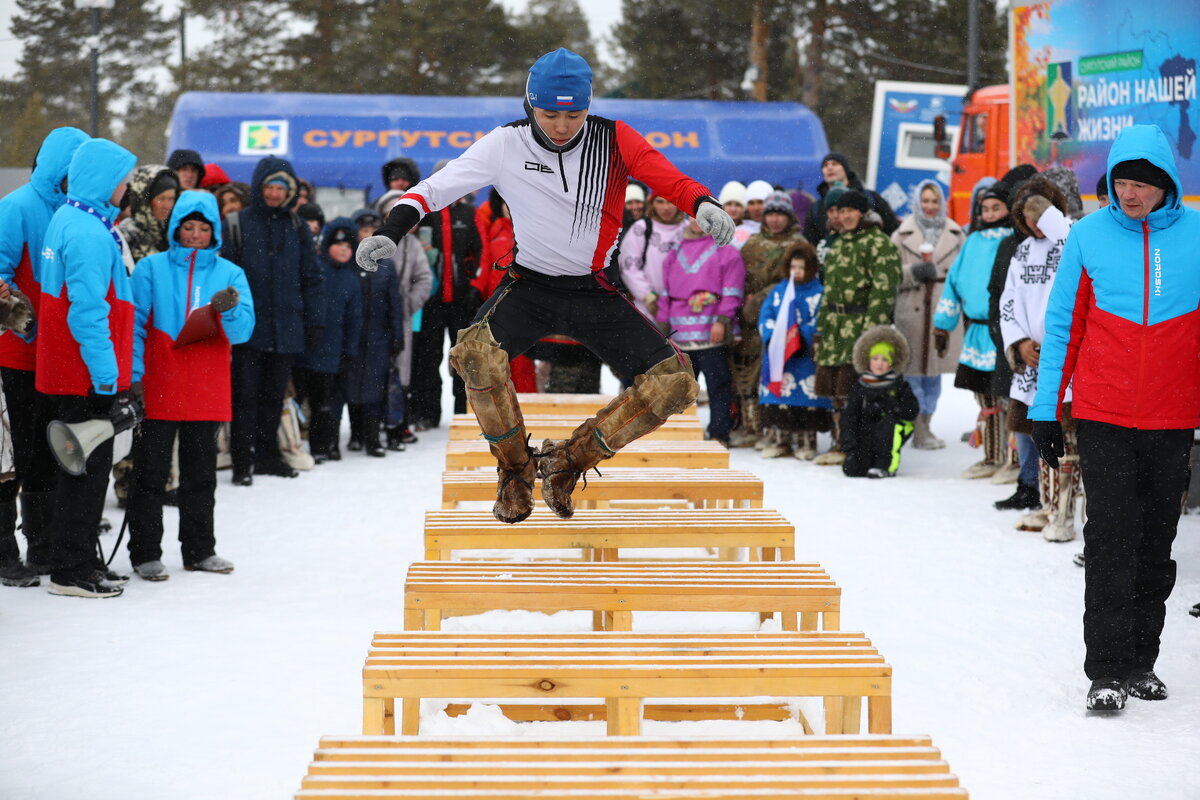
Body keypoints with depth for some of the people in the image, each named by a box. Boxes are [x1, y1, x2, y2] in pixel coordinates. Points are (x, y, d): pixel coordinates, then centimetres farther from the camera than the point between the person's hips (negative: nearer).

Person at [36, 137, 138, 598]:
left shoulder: (67, 220, 12)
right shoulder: (89, 234, -19)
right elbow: (89, 315, -23)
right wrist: (110, 385, -21)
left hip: (67, 371, 10)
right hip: (87, 378, -10)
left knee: (86, 468, 16)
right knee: (88, 469, -3)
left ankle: (79, 563, 24)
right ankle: (71, 574, 3)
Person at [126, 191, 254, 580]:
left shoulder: (230, 274, 6)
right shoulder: (152, 268, 0)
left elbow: (243, 330, -1)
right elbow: (134, 323, -2)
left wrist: (229, 311, -23)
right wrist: (133, 374, -10)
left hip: (207, 393, 3)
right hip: (159, 389, -3)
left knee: (202, 474, 12)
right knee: (151, 472, 0)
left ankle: (199, 549, 23)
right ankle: (145, 553, 5)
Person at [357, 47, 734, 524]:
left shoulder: (614, 140, -5)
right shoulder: (507, 145, -6)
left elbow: (669, 179, -16)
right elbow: (436, 188, -7)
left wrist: (703, 204, -37)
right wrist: (391, 232, -22)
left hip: (596, 294, 1)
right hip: (529, 286, -1)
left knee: (676, 384, -15)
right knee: (475, 354, -32)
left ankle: (569, 459, 4)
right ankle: (515, 468, -7)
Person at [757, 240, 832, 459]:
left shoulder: (820, 294, 2)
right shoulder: (778, 291, 13)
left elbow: (820, 324, -9)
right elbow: (765, 317, 7)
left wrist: (801, 335, -22)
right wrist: (772, 336, -11)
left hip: (806, 357, -3)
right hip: (776, 356, 3)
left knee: (806, 398, -3)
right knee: (775, 396, 3)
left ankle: (805, 443, 5)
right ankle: (777, 440, 12)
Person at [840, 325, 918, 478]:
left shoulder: (900, 386, 5)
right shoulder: (860, 386, 8)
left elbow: (912, 412, -9)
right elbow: (848, 418, 4)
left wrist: (887, 405, -20)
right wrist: (849, 446, -8)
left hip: (888, 437, -1)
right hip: (865, 435, 1)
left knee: (890, 421, -34)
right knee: (852, 469, -23)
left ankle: (887, 466, -20)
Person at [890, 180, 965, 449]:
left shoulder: (955, 234, 11)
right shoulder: (902, 235, 5)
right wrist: (914, 272, -15)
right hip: (912, 309, -2)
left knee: (934, 371, 8)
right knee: (913, 369, -3)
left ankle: (926, 425, 18)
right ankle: (919, 431, 1)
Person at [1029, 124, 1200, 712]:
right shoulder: (1089, 234, 0)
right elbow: (1063, 326, 5)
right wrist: (1045, 409, 3)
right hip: (1104, 415, -1)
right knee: (1110, 539, -6)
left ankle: (1141, 660, 21)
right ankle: (1106, 670, -5)